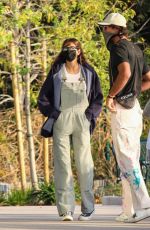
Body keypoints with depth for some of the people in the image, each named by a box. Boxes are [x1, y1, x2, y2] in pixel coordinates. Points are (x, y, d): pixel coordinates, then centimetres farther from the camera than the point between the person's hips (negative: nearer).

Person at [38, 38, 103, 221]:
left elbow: (98, 98, 14)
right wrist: (53, 114, -3)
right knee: (62, 165, -6)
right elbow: (42, 98, 10)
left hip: (82, 122, 0)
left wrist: (90, 114, -1)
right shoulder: (56, 72, 10)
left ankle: (87, 209, 5)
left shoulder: (88, 72, 12)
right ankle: (66, 210, -8)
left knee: (84, 164, -1)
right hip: (61, 122, 0)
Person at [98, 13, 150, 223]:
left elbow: (125, 73, -30)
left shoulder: (119, 47, -11)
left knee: (126, 159, -11)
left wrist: (111, 95, -19)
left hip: (121, 108, -9)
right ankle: (130, 210, 11)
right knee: (131, 159, 10)